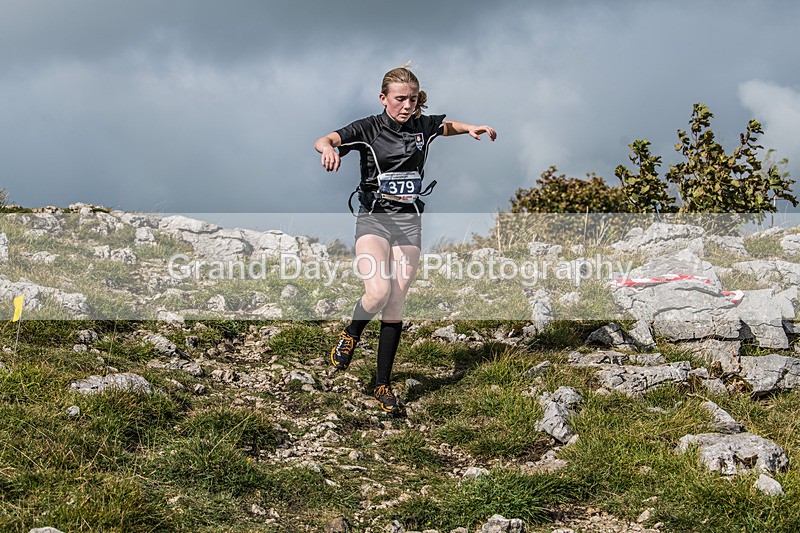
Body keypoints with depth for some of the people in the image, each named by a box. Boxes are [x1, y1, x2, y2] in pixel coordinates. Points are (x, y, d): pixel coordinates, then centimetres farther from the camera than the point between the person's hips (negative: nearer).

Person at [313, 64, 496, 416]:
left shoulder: (423, 126, 5)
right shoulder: (368, 129, -6)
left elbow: (448, 126, 28)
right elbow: (323, 140, -20)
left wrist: (471, 129, 8)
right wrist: (327, 148, -44)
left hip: (409, 221, 3)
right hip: (373, 218, -3)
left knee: (395, 306, 2)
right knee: (378, 292, -25)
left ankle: (383, 385, 11)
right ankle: (350, 335, 9)